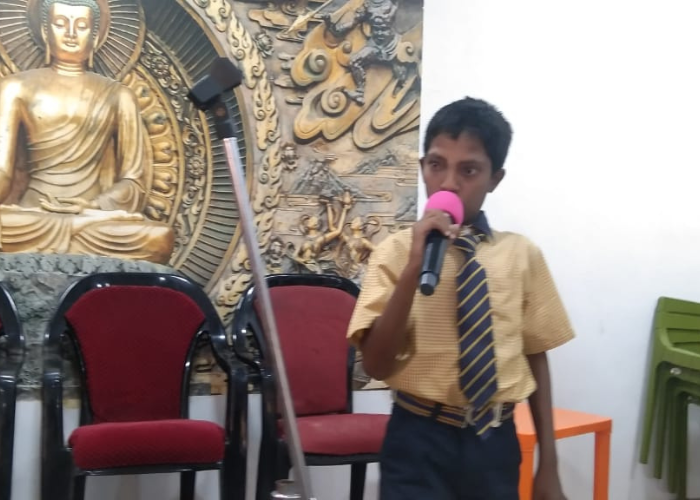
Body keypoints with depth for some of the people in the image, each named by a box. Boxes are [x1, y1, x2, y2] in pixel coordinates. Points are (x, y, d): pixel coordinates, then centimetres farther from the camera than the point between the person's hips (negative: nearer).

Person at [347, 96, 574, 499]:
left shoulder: (522, 255, 1)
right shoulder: (397, 251, -5)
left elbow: (535, 358, 5)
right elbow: (377, 364, -13)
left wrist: (549, 466, 6)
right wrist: (415, 267, -22)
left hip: (496, 441, 2)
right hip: (420, 440, -2)